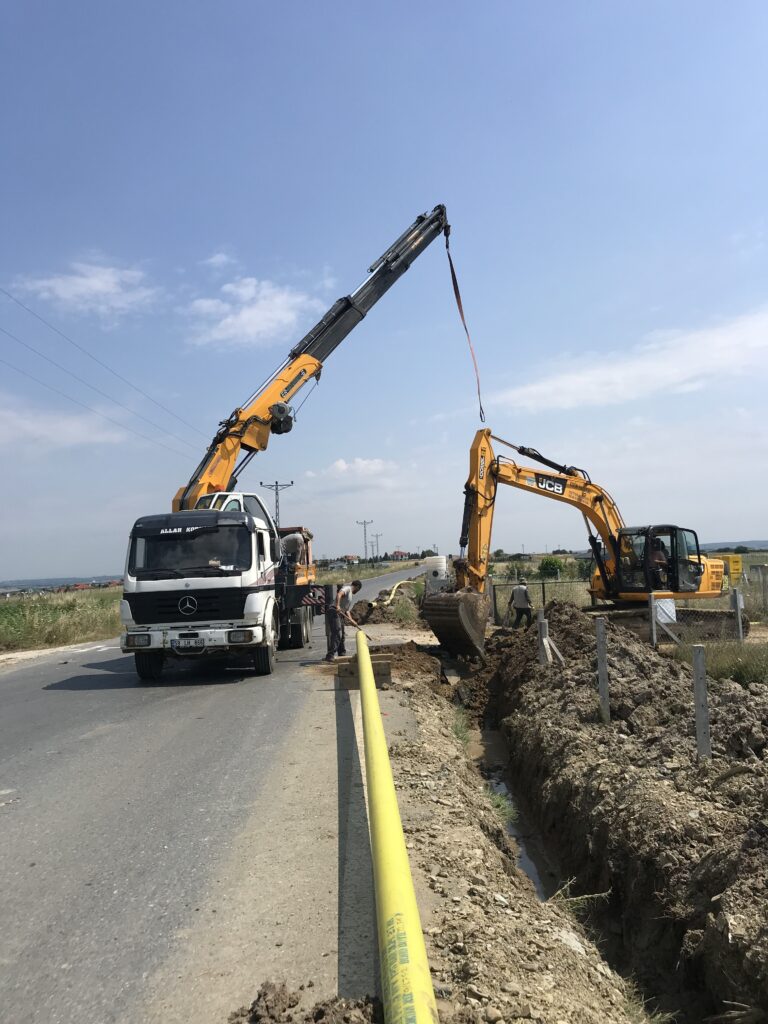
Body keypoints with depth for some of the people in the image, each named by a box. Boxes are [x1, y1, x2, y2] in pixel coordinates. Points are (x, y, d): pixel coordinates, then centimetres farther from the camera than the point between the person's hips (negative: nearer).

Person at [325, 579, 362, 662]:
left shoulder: (350, 594, 25)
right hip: (334, 613, -10)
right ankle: (330, 656, -25)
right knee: (337, 634, -19)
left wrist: (351, 620, 8)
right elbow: (339, 594, -25)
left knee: (341, 635, 19)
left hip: (340, 614, 10)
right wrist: (337, 605, -39)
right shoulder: (347, 588, -3)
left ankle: (342, 654, 32)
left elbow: (347, 610, 21)